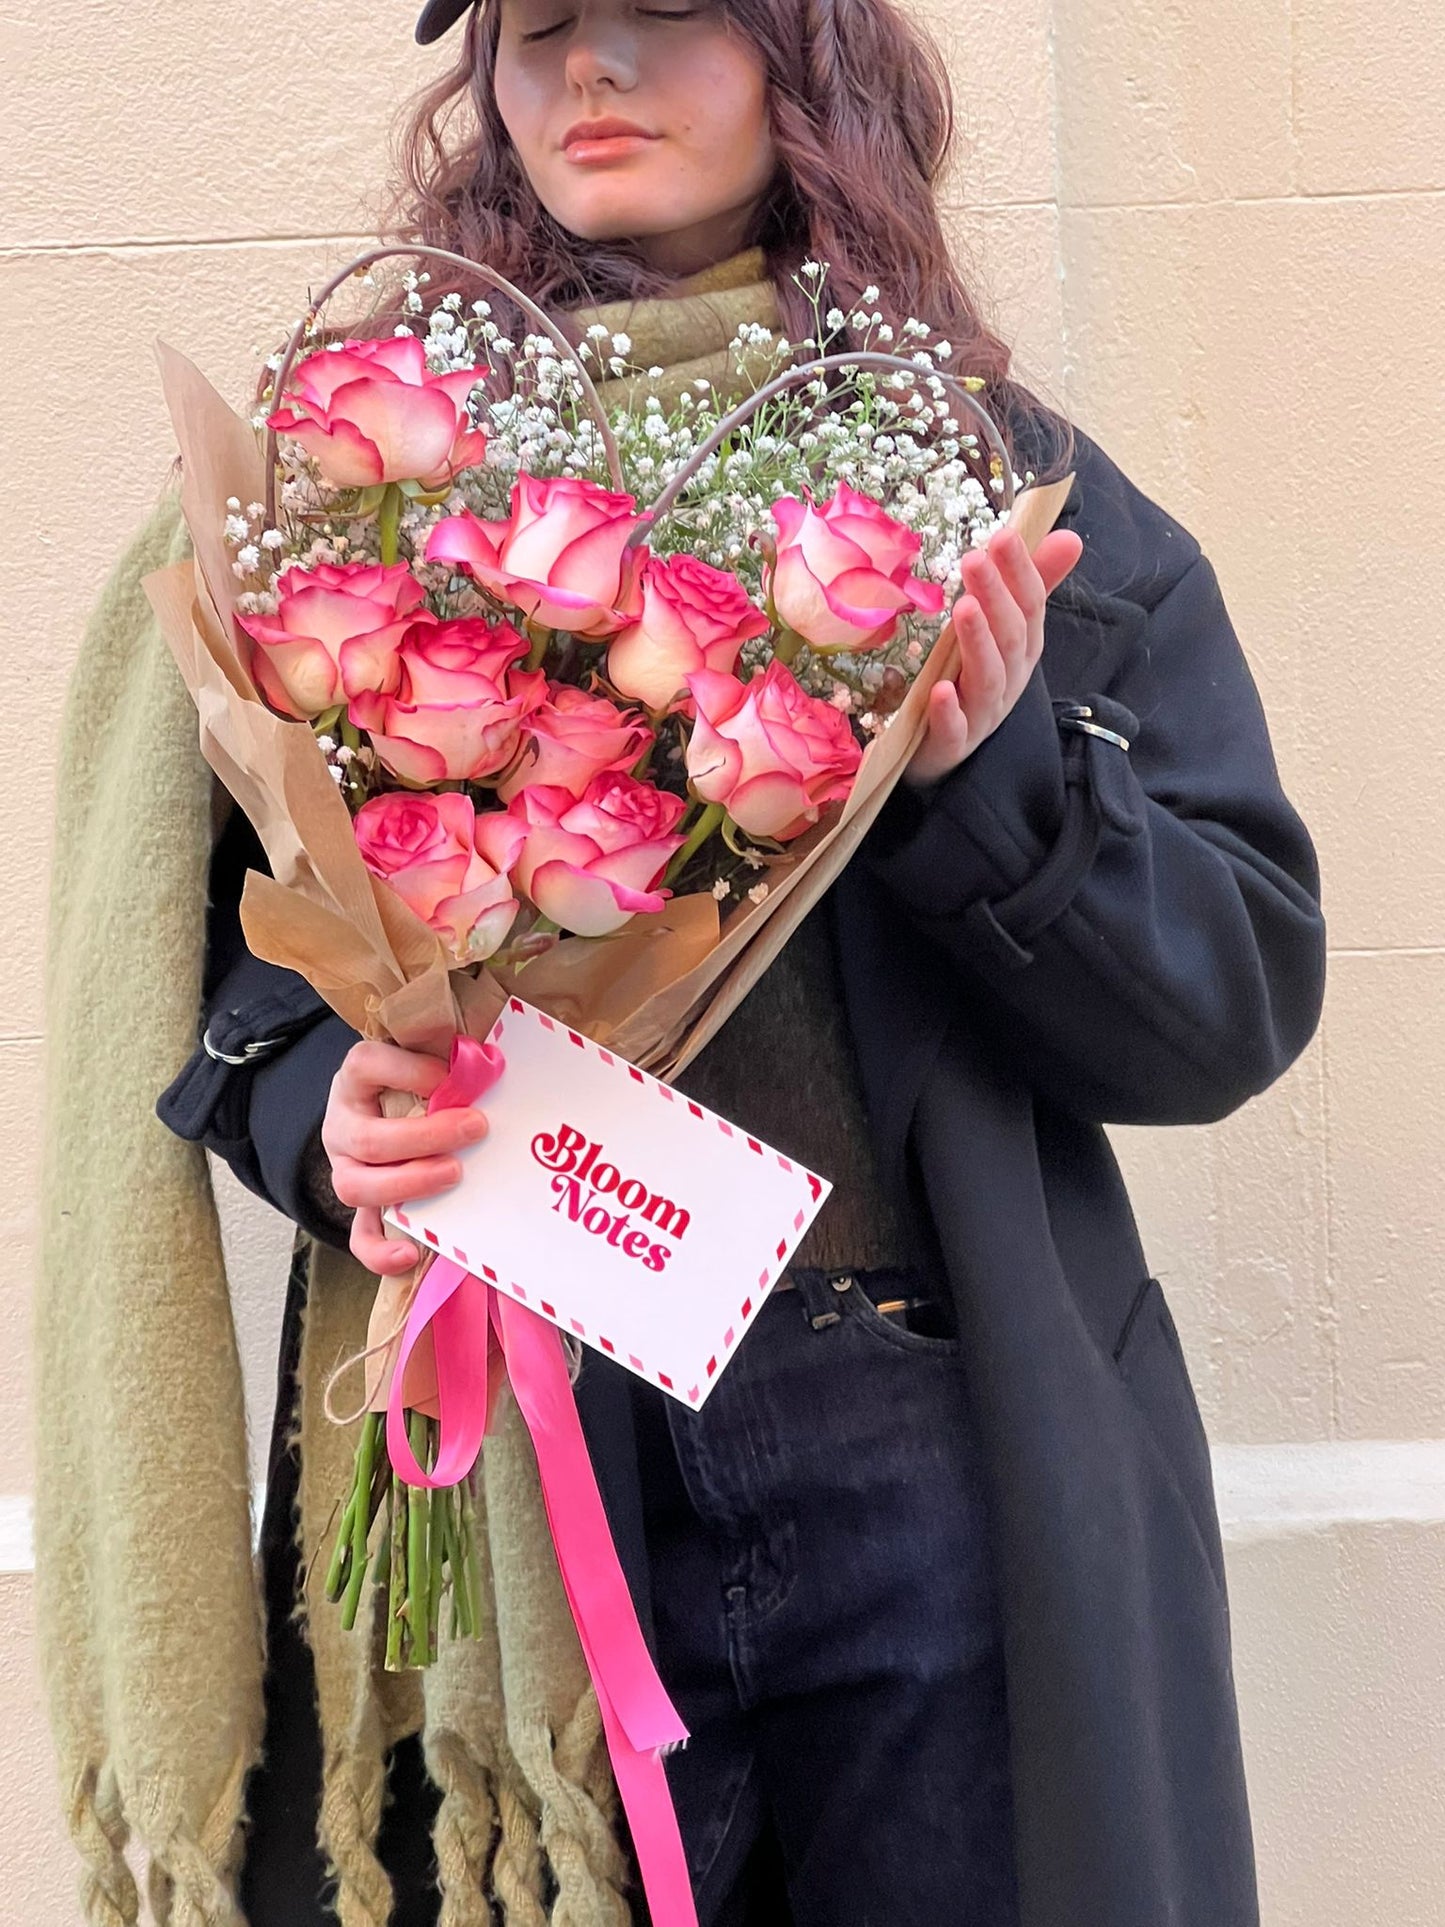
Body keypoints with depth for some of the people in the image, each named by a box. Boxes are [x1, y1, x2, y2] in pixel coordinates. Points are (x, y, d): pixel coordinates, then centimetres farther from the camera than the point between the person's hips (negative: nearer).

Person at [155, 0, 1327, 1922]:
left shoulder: (1014, 489, 5)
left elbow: (1245, 1002, 1)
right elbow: (232, 919, 8)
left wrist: (992, 775, -15)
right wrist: (321, 1106, -13)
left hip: (948, 1467, 1)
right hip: (505, 1459, 0)